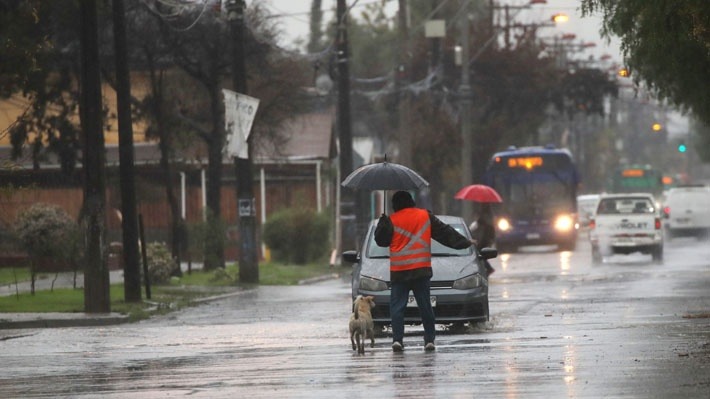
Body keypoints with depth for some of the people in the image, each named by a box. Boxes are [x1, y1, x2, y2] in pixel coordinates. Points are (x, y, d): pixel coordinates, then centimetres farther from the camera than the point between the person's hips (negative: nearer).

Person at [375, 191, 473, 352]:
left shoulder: (392, 221, -2)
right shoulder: (425, 216, 6)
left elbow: (381, 240, 5)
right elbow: (445, 232, 9)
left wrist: (382, 221, 18)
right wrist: (464, 242, 16)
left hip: (399, 271, -2)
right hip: (421, 270, 2)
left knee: (397, 307, 0)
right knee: (425, 306, 7)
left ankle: (397, 339, -12)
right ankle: (429, 340, 4)